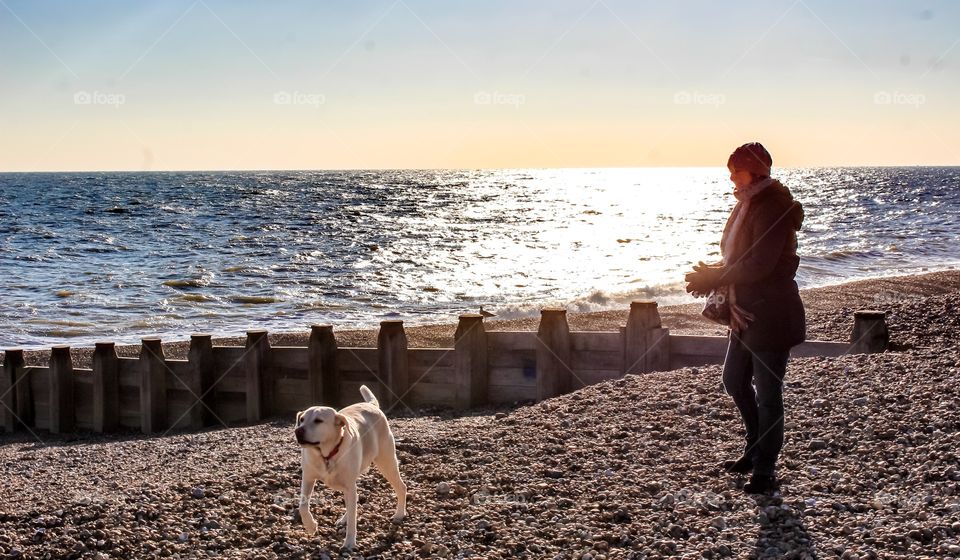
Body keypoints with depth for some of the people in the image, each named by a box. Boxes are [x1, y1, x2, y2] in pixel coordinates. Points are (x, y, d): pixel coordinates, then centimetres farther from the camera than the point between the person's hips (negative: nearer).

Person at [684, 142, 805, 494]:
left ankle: (765, 472, 9)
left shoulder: (772, 209, -19)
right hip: (746, 313, 10)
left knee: (767, 393, -1)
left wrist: (711, 278, -18)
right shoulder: (748, 204, 12)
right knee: (735, 380, 20)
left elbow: (759, 266, -25)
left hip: (770, 315, -10)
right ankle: (756, 450, 37)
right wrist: (711, 275, -1)